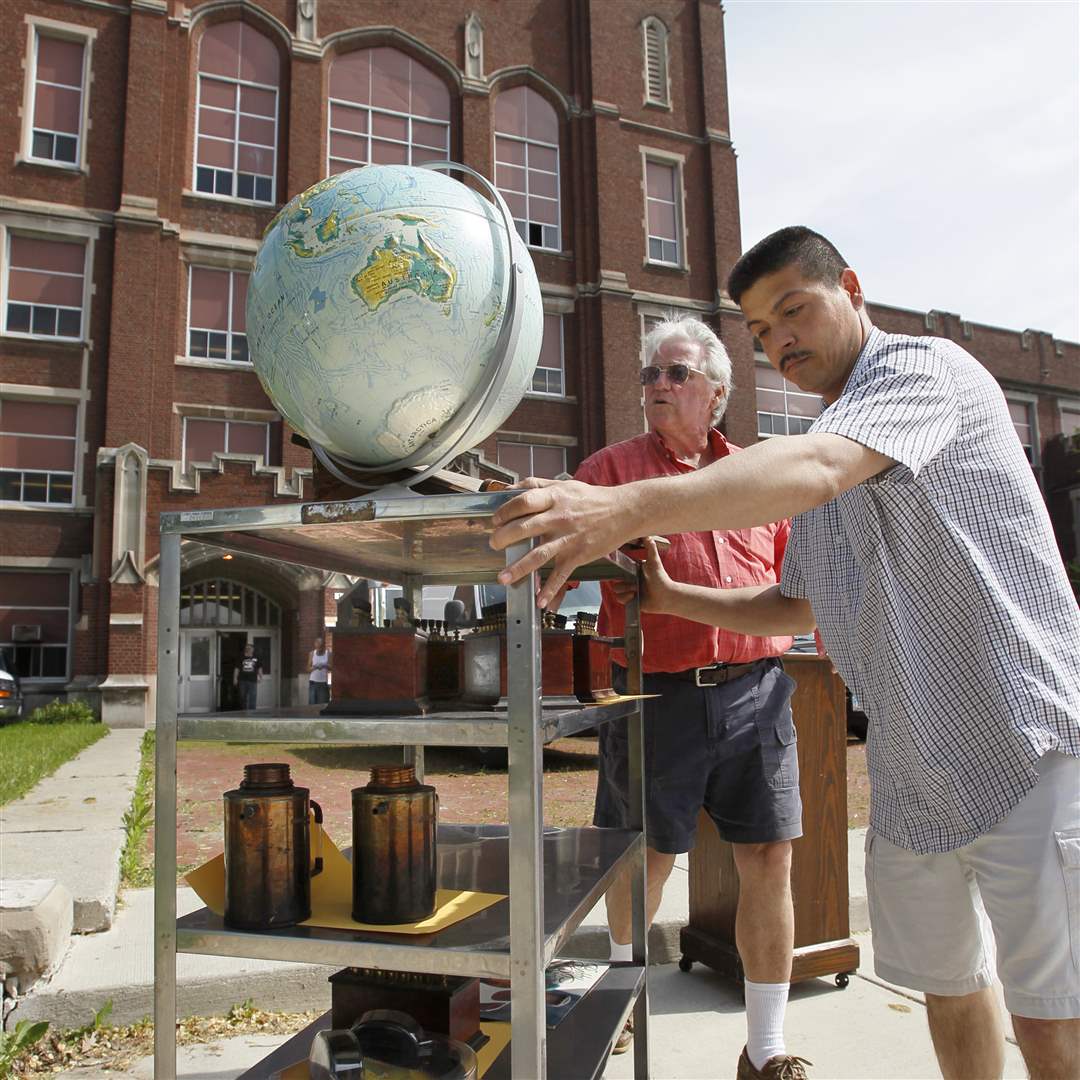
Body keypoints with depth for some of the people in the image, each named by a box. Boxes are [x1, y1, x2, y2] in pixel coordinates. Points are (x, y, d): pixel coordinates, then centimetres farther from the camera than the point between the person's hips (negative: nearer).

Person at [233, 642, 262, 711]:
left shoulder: (256, 659, 5)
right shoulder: (241, 658, 4)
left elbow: (259, 668, 8)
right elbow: (237, 669, 4)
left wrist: (260, 677, -1)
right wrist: (235, 678, -3)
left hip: (252, 681, -1)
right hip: (243, 681, 1)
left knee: (252, 699, -8)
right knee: (243, 698, 11)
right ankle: (244, 712, 23)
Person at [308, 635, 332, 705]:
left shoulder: (328, 654, 2)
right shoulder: (312, 653, 7)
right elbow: (308, 669, 5)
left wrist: (325, 666, -23)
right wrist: (314, 667, -15)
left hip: (323, 683, -1)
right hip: (313, 682, 1)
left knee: (323, 704, -4)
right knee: (312, 703, -5)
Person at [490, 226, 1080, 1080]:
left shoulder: (927, 366, -10)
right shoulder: (826, 442, 16)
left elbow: (818, 468, -32)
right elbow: (791, 606, 19)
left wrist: (627, 509, -45)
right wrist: (668, 598, 5)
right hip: (912, 774, 8)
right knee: (946, 988, 18)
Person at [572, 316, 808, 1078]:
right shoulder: (612, 468, 5)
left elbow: (792, 578, 20)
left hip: (757, 690, 3)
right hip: (660, 694, -2)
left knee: (769, 861, 4)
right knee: (649, 854, 11)